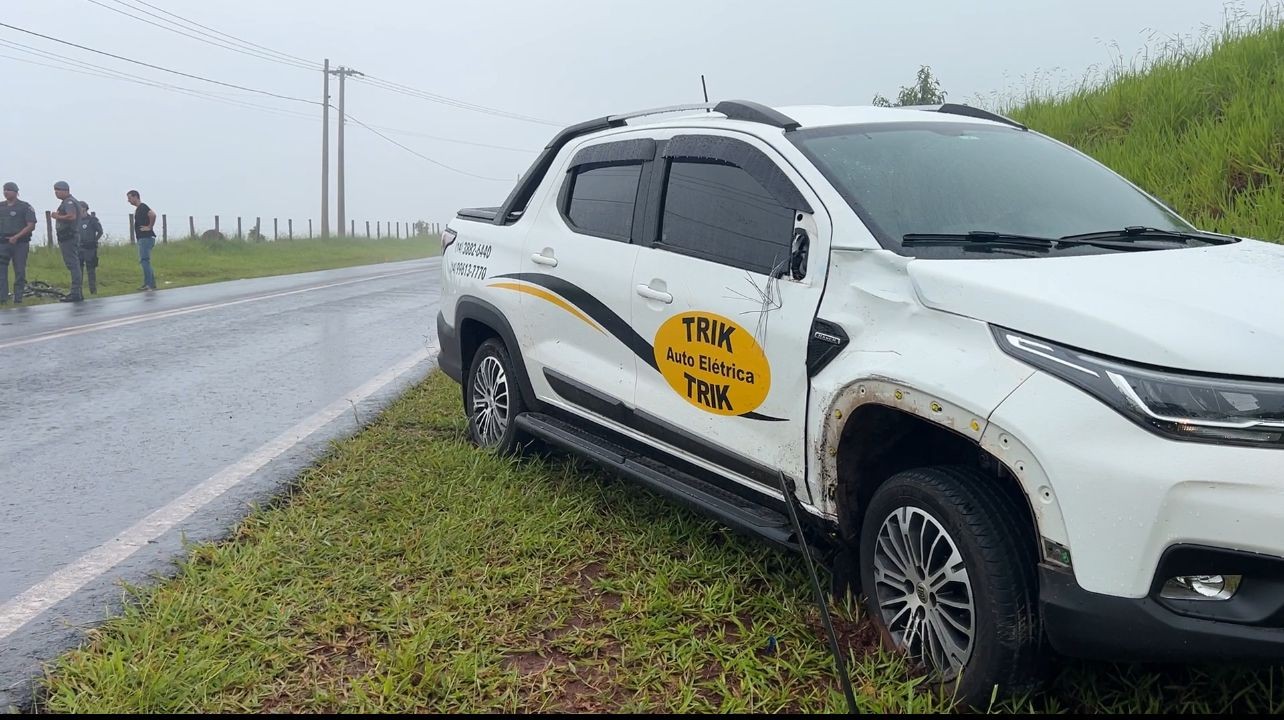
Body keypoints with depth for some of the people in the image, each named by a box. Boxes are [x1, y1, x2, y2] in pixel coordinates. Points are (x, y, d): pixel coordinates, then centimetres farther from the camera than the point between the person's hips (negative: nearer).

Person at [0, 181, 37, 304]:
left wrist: (16, 237, -15)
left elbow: (31, 226, -6)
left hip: (20, 243, -3)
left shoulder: (25, 207, 0)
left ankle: (18, 297, 7)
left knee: (19, 271, 0)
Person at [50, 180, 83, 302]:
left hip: (68, 237, -11)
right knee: (74, 265, 13)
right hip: (70, 236, 11)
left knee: (72, 264, -12)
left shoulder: (69, 202, -12)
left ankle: (75, 293, -14)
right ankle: (76, 292, 18)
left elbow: (72, 216, -27)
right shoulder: (69, 201, 21)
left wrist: (58, 217, -15)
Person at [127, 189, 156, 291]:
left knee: (144, 260, -12)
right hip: (142, 238, 11)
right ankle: (151, 284, 15)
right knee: (144, 261, 12)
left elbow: (153, 215, -30)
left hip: (146, 238, -11)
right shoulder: (138, 209, 19)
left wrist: (149, 227, -21)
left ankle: (149, 284, -12)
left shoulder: (142, 207, -12)